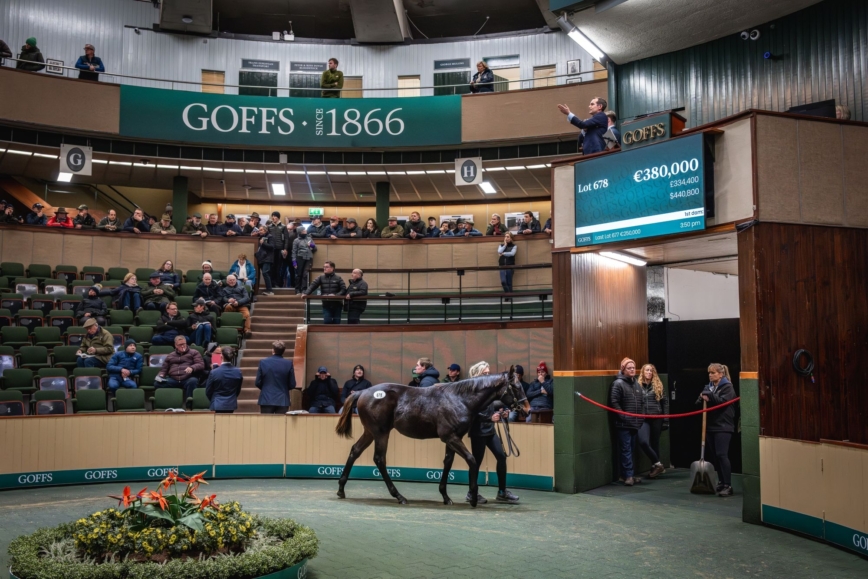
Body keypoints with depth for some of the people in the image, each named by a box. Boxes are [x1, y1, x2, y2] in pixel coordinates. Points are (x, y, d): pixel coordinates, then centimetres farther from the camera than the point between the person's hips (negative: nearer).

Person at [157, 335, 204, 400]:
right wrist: (161, 375, 4)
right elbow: (163, 369, 29)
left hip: (188, 379, -3)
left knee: (193, 381, -40)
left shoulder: (194, 353, 17)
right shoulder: (170, 356, 28)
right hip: (173, 380, 3)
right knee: (157, 383, -25)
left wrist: (192, 368, -17)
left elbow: (201, 365, 5)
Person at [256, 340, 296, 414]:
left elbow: (258, 383, 0)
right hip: (282, 401, 0)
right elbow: (292, 385, -1)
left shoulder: (263, 362, -5)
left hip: (266, 400, 0)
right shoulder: (289, 363, -5)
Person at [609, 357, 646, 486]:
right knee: (626, 450, -5)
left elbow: (642, 402, 21)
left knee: (631, 450, 12)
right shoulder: (618, 383, -10)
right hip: (623, 424, -7)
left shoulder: (636, 384, 15)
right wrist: (623, 416, -17)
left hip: (635, 423, 7)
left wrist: (641, 416, 10)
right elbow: (614, 402, -16)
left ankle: (628, 475, 18)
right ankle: (628, 475, -3)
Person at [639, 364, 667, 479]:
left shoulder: (658, 385, 6)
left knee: (655, 443, 7)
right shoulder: (638, 385, 4)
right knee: (643, 442, -17)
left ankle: (655, 466, 20)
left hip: (656, 418, 1)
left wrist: (666, 419, -1)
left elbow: (665, 402, 5)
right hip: (643, 419, -1)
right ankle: (657, 464, -3)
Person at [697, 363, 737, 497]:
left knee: (722, 455, -12)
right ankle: (721, 482, 21)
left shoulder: (727, 387, -4)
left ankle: (728, 486, -9)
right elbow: (698, 403, 10)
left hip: (723, 426, -7)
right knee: (713, 455, 9)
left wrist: (709, 396, -18)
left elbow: (723, 401, -19)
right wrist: (702, 399, -10)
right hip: (710, 426, 7)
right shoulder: (708, 387, 14)